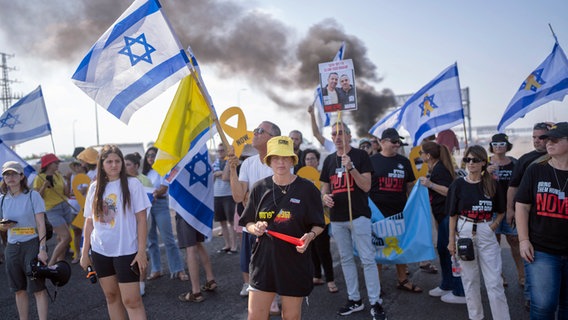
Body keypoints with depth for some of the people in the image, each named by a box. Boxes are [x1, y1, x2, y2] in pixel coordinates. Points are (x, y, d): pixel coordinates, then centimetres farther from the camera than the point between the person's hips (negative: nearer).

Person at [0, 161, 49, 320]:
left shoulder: (32, 195, -7)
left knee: (38, 288, -3)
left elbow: (41, 224, -9)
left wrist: (42, 249, -16)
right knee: (19, 289, 13)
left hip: (32, 244, -5)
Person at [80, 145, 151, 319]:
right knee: (111, 296, 15)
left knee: (131, 300, -5)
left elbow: (141, 219, -7)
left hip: (126, 251, -4)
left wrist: (141, 251, -12)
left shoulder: (132, 184, -7)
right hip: (100, 252, 5)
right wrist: (85, 253, 9)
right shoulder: (94, 187, 5)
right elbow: (89, 221, 10)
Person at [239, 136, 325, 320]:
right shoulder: (260, 188, 3)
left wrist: (310, 235, -19)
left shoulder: (307, 188, -4)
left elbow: (318, 225, 2)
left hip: (295, 261, -2)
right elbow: (248, 223, 10)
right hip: (264, 258, 2)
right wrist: (255, 228, -12)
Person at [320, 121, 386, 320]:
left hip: (358, 215, -5)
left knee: (367, 259, -4)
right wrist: (325, 197, -7)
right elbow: (325, 187, 16)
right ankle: (354, 299, 23)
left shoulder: (360, 156, -3)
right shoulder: (329, 160, 11)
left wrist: (351, 167, -23)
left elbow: (366, 186, -11)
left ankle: (375, 302, 5)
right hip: (337, 218, 5)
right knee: (346, 259, 12)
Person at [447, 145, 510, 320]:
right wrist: (451, 240, -1)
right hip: (464, 233, 0)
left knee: (494, 281, 1)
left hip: (486, 235, 0)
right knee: (469, 278, 11)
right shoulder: (458, 184, -2)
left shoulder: (491, 184, 0)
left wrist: (493, 226, -6)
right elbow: (453, 215, 1)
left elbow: (501, 212, 10)